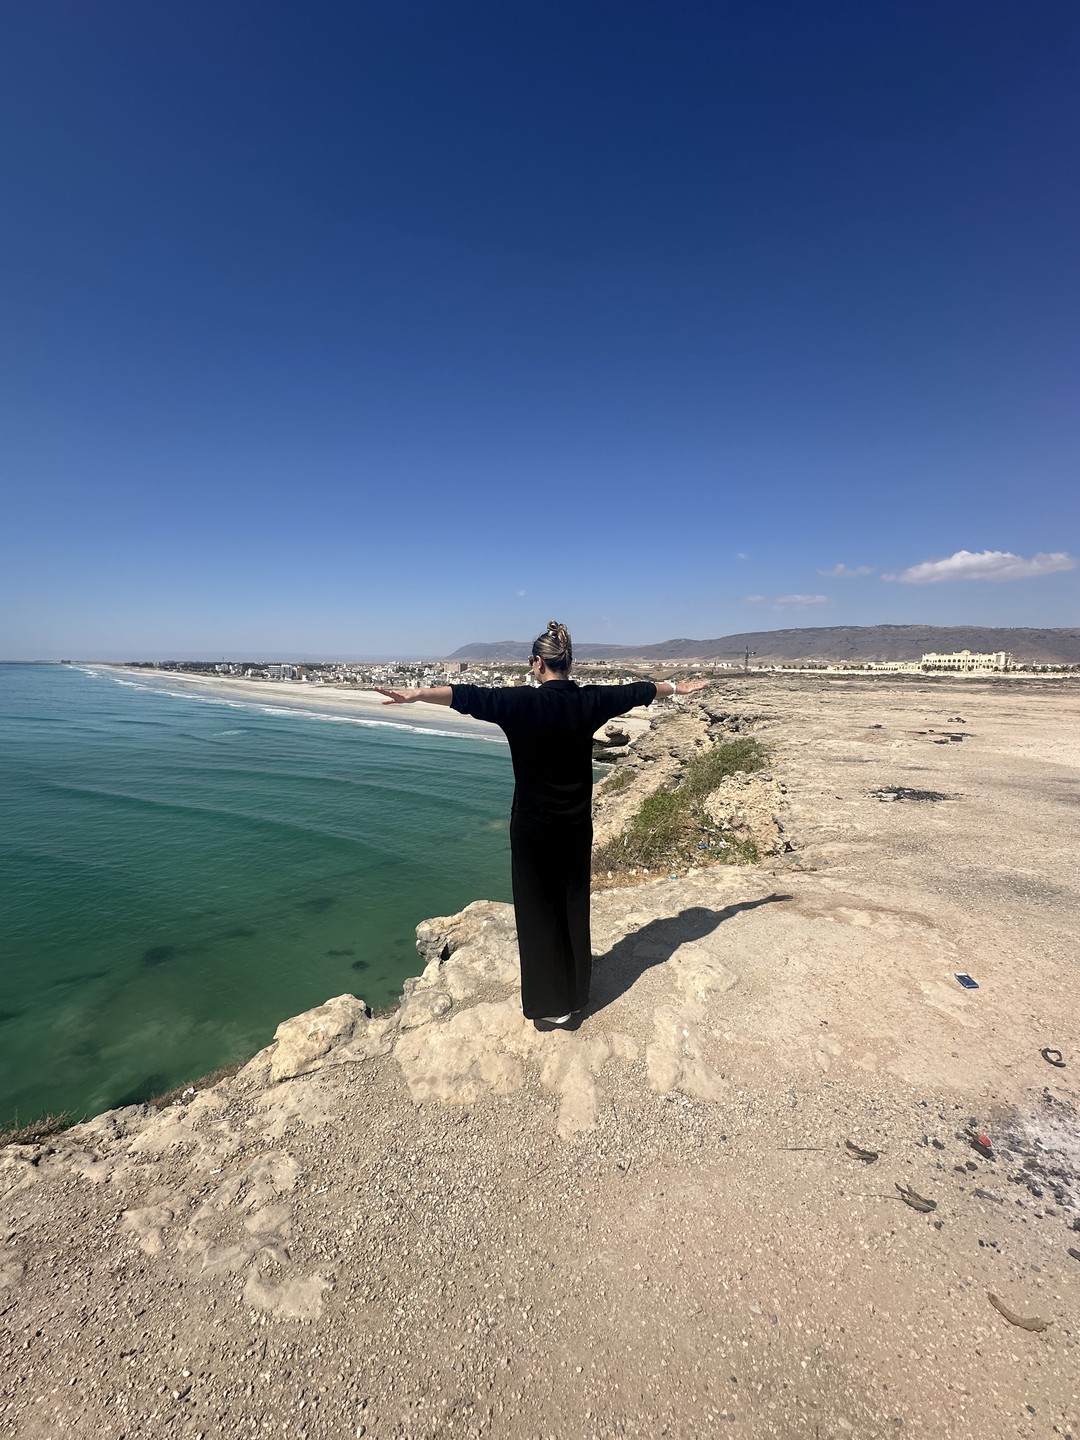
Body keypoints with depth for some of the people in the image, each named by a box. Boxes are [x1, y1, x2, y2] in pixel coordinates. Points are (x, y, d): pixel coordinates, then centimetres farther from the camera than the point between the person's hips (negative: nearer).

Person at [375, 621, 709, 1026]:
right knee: (574, 904, 18)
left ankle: (552, 1002, 20)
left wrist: (414, 695, -27)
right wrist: (677, 687, 30)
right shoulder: (590, 700, -2)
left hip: (534, 824, -5)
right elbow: (638, 690, 14)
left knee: (539, 907, 8)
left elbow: (471, 696, -25)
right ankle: (576, 993, 35)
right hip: (577, 823, 5)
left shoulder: (523, 702, -16)